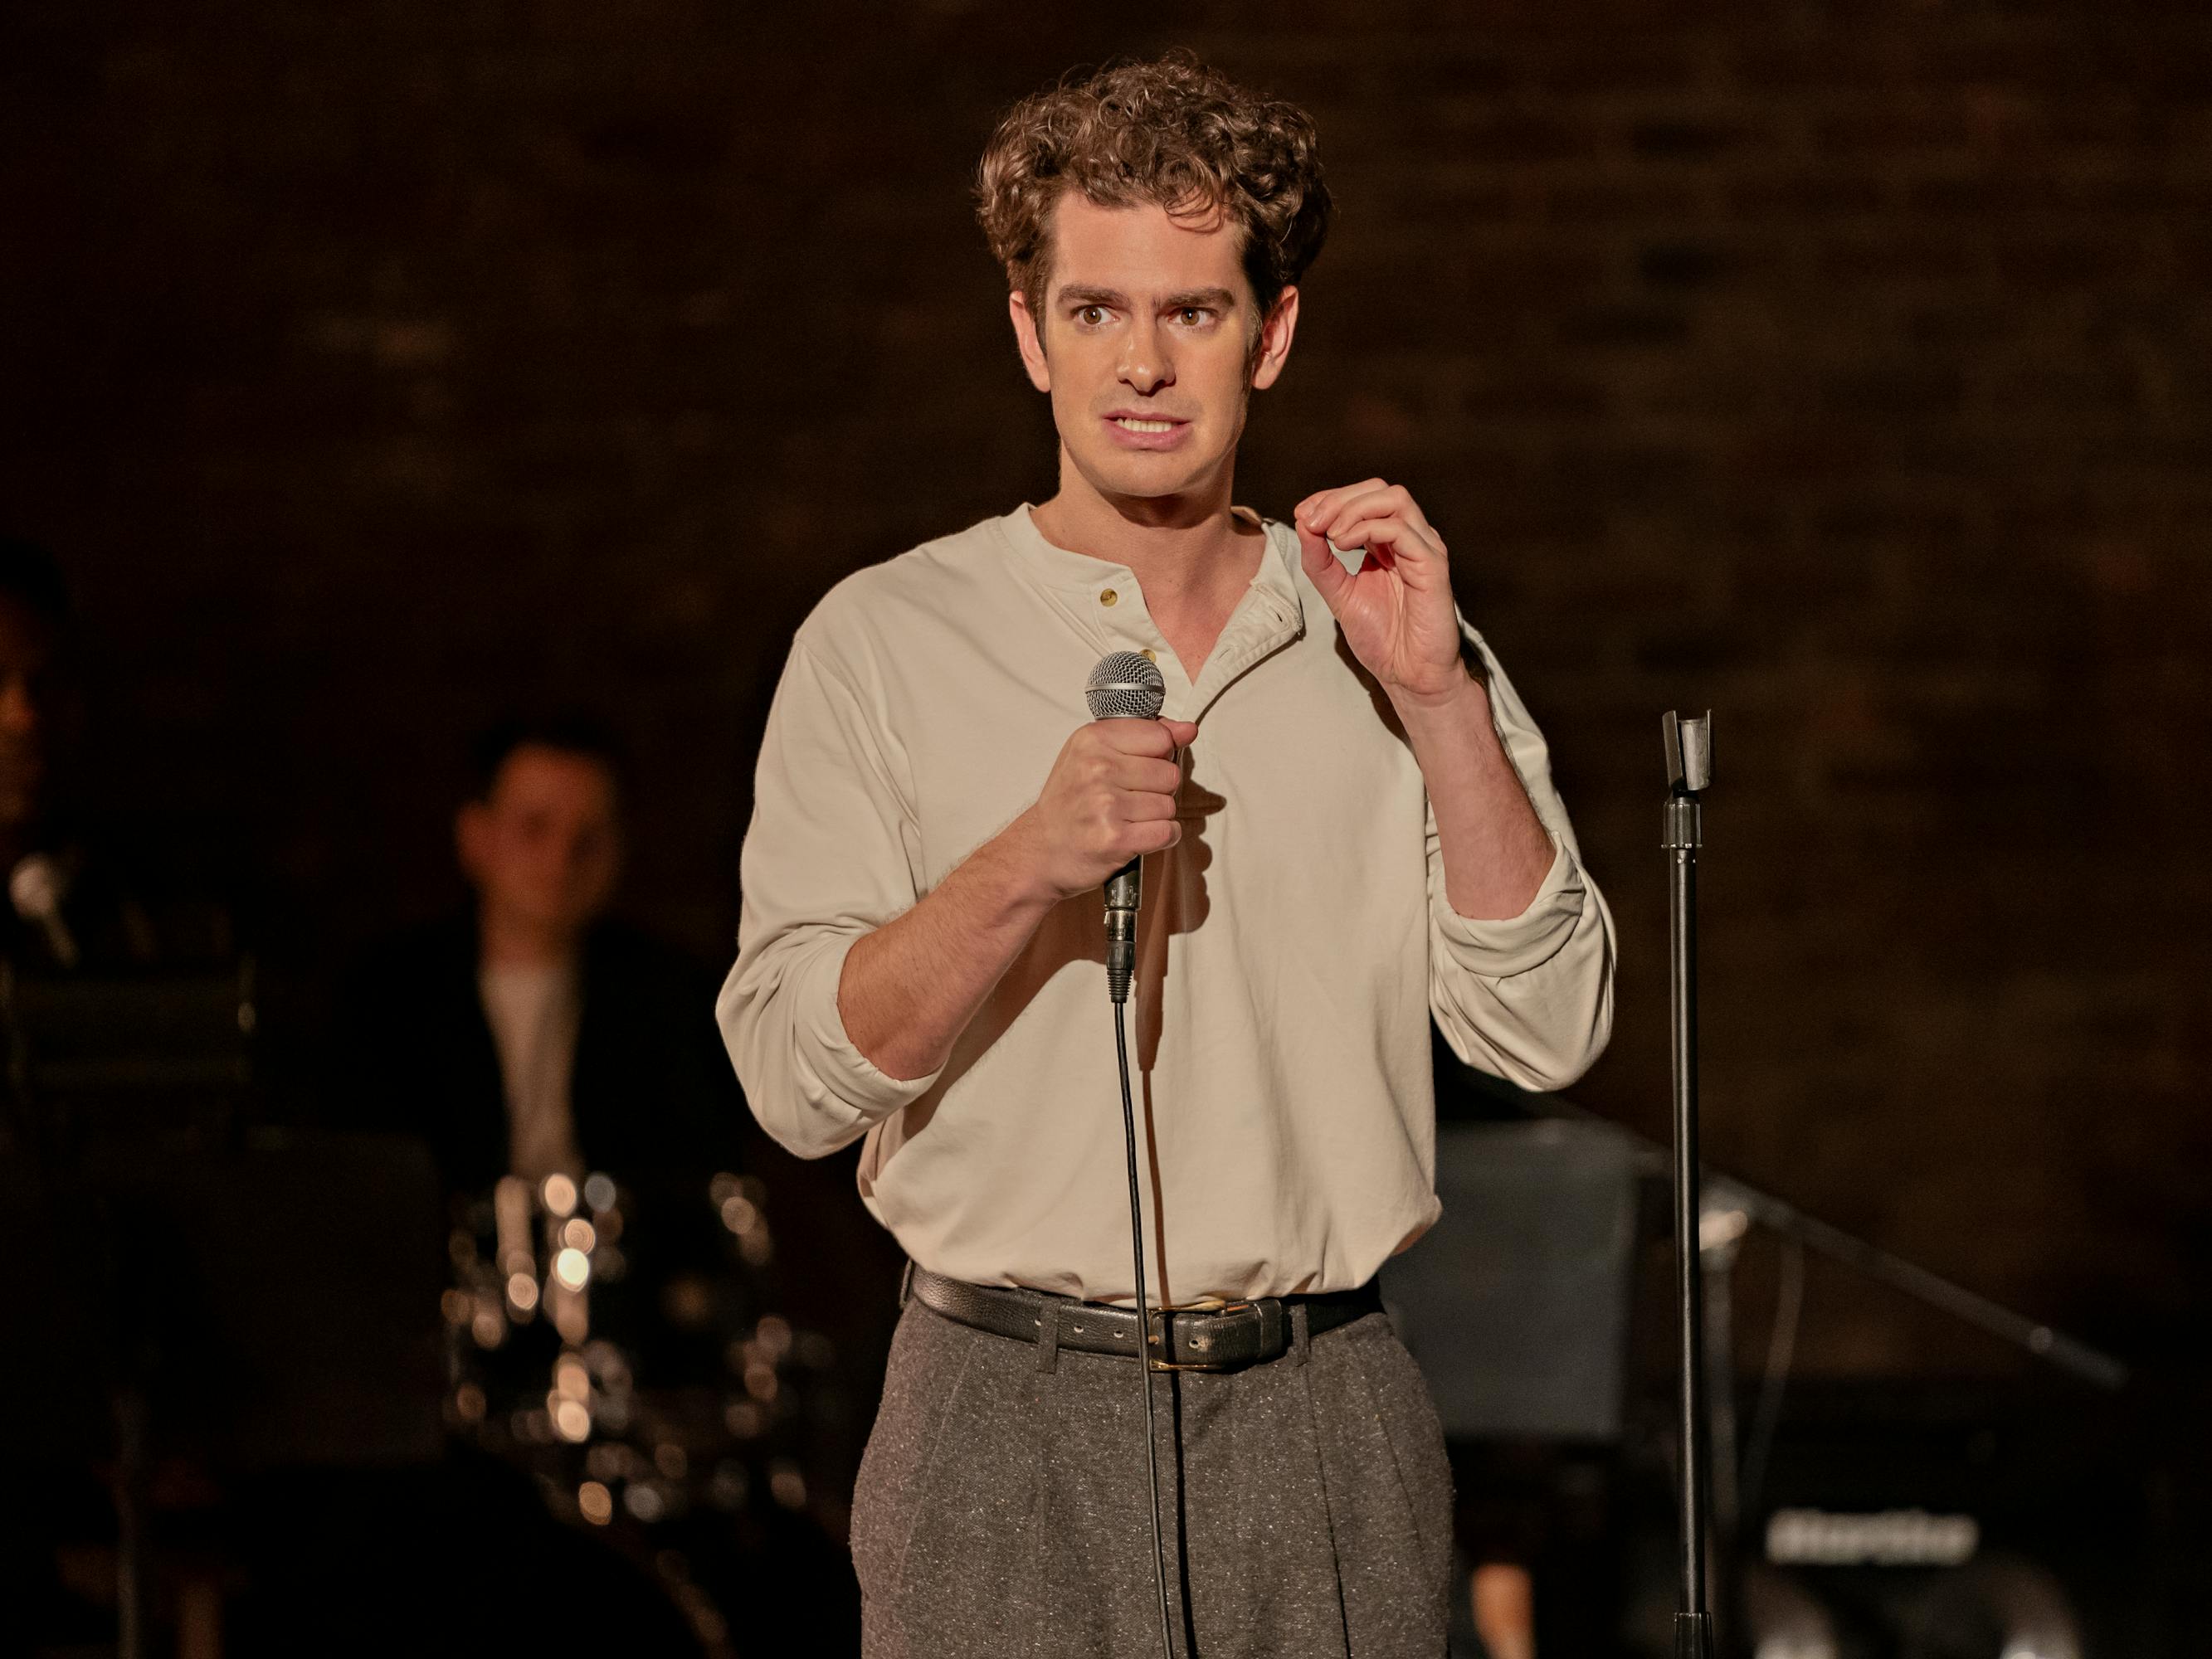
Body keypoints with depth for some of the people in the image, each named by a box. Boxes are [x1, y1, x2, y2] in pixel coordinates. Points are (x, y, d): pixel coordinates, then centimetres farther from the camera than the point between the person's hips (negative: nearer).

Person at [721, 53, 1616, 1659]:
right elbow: (796, 1075, -6)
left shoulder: (1380, 641, 9)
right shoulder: (886, 641, 3)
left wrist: (1442, 700, -10)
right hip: (1009, 1421, -2)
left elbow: (1547, 1030, -1)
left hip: (1328, 1420, 2)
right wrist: (1025, 866, -20)